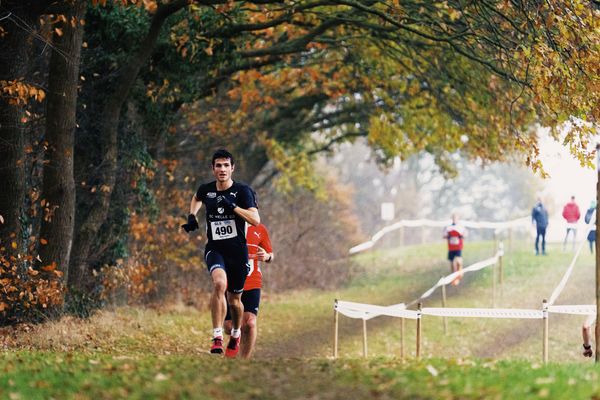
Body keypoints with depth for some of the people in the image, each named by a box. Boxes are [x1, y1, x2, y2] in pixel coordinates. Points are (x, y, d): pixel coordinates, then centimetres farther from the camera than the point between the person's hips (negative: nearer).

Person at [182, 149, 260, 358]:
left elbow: (255, 219, -18)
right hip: (214, 248, 1)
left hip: (238, 250, -1)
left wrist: (232, 207, -26)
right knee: (220, 283, -29)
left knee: (234, 299, 11)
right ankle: (217, 337, -28)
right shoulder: (206, 190, 3)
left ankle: (236, 334, 42)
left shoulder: (242, 191, -7)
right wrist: (192, 216, 13)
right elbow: (196, 199, 29)